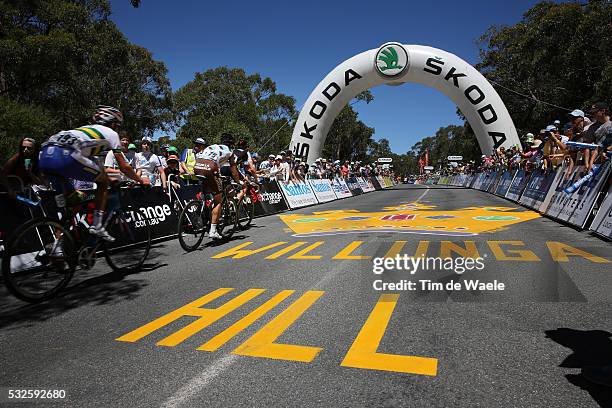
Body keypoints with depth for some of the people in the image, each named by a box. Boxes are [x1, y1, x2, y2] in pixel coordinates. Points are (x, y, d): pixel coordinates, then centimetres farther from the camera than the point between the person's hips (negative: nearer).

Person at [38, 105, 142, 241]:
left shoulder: (87, 129, 38)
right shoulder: (111, 133, 18)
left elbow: (92, 162, 46)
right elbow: (124, 167, 16)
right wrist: (140, 181, 30)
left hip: (45, 156, 8)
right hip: (65, 156, -8)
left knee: (70, 200, 21)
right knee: (103, 181, 14)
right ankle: (97, 226, 6)